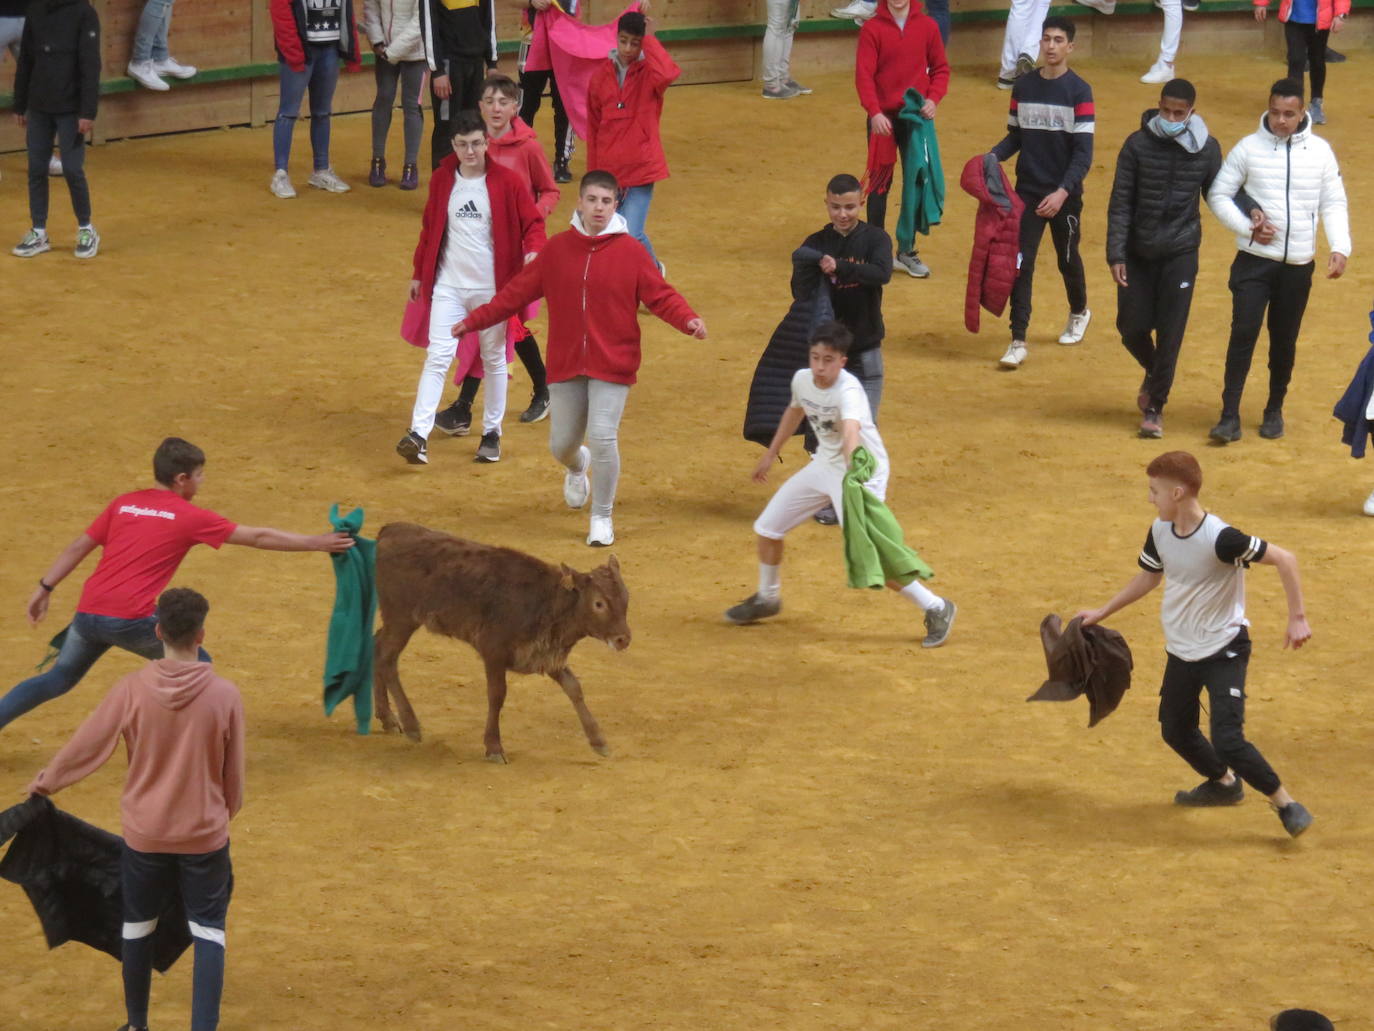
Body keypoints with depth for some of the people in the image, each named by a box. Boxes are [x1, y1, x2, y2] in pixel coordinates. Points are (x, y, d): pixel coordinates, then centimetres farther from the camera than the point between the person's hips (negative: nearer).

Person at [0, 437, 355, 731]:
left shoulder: (123, 504, 14)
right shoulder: (190, 518, 1)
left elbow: (77, 548, 15)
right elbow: (258, 538, 5)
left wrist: (44, 588, 21)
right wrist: (317, 543, 12)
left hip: (88, 613, 5)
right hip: (131, 620, -5)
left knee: (60, 678, 25)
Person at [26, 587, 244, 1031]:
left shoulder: (132, 689, -13)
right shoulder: (224, 695, -13)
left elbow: (87, 744, -3)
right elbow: (233, 774, -2)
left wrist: (46, 781, 15)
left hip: (145, 832, 1)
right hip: (205, 834, -1)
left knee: (138, 928, 18)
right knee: (208, 932, 7)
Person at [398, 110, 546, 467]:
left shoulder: (506, 182, -6)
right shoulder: (442, 180, 3)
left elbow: (533, 222, -2)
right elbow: (429, 229, 14)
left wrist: (533, 250, -22)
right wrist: (419, 274, 18)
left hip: (492, 287, -1)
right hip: (448, 285, 1)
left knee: (493, 359, 11)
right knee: (437, 357, -9)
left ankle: (492, 433, 26)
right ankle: (419, 435, -15)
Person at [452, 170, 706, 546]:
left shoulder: (630, 251, -5)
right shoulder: (557, 249, 2)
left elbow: (661, 296, -7)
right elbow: (517, 291, 7)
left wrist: (688, 320, -26)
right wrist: (475, 320, 5)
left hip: (612, 366, -3)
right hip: (566, 364, 3)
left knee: (603, 438, -11)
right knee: (561, 444, 9)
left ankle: (602, 517, 10)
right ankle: (577, 467, 49)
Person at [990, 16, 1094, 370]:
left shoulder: (1079, 92, -10)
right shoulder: (1023, 86, 2)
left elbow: (1083, 152, -14)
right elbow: (1016, 137, 11)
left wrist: (1063, 192, -26)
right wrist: (992, 157, -10)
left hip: (1064, 195, -2)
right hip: (1028, 191, 3)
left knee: (1067, 259, 17)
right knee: (1020, 264, -5)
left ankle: (1079, 313, 44)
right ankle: (1018, 341, -3)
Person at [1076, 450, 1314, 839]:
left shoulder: (1220, 539, -27)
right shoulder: (1160, 532, -4)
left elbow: (1283, 559, -23)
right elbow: (1149, 577, 15)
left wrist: (1297, 618, -22)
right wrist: (1102, 613, 18)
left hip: (1224, 649, -8)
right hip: (1182, 651, 8)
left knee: (1228, 741, -17)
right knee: (1175, 731, 18)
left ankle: (1287, 804, 2)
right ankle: (1224, 783, 45)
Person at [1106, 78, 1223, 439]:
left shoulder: (1206, 149, -2)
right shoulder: (1138, 145, -6)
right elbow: (1120, 202, -5)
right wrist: (1115, 253, -10)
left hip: (1180, 253, 0)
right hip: (1138, 253, 1)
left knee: (1170, 334, -2)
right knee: (1132, 328, 6)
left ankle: (1155, 407, 10)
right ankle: (1153, 373, 37)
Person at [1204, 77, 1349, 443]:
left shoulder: (1320, 151, 0)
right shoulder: (1249, 148, -3)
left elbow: (1334, 204, 4)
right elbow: (1218, 195, 2)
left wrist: (1340, 248, -9)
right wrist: (1248, 226, -11)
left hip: (1298, 265, 1)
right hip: (1254, 260, -1)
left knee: (1284, 340, 10)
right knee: (1243, 333, -11)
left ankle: (1274, 411, 27)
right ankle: (1230, 417, -9)